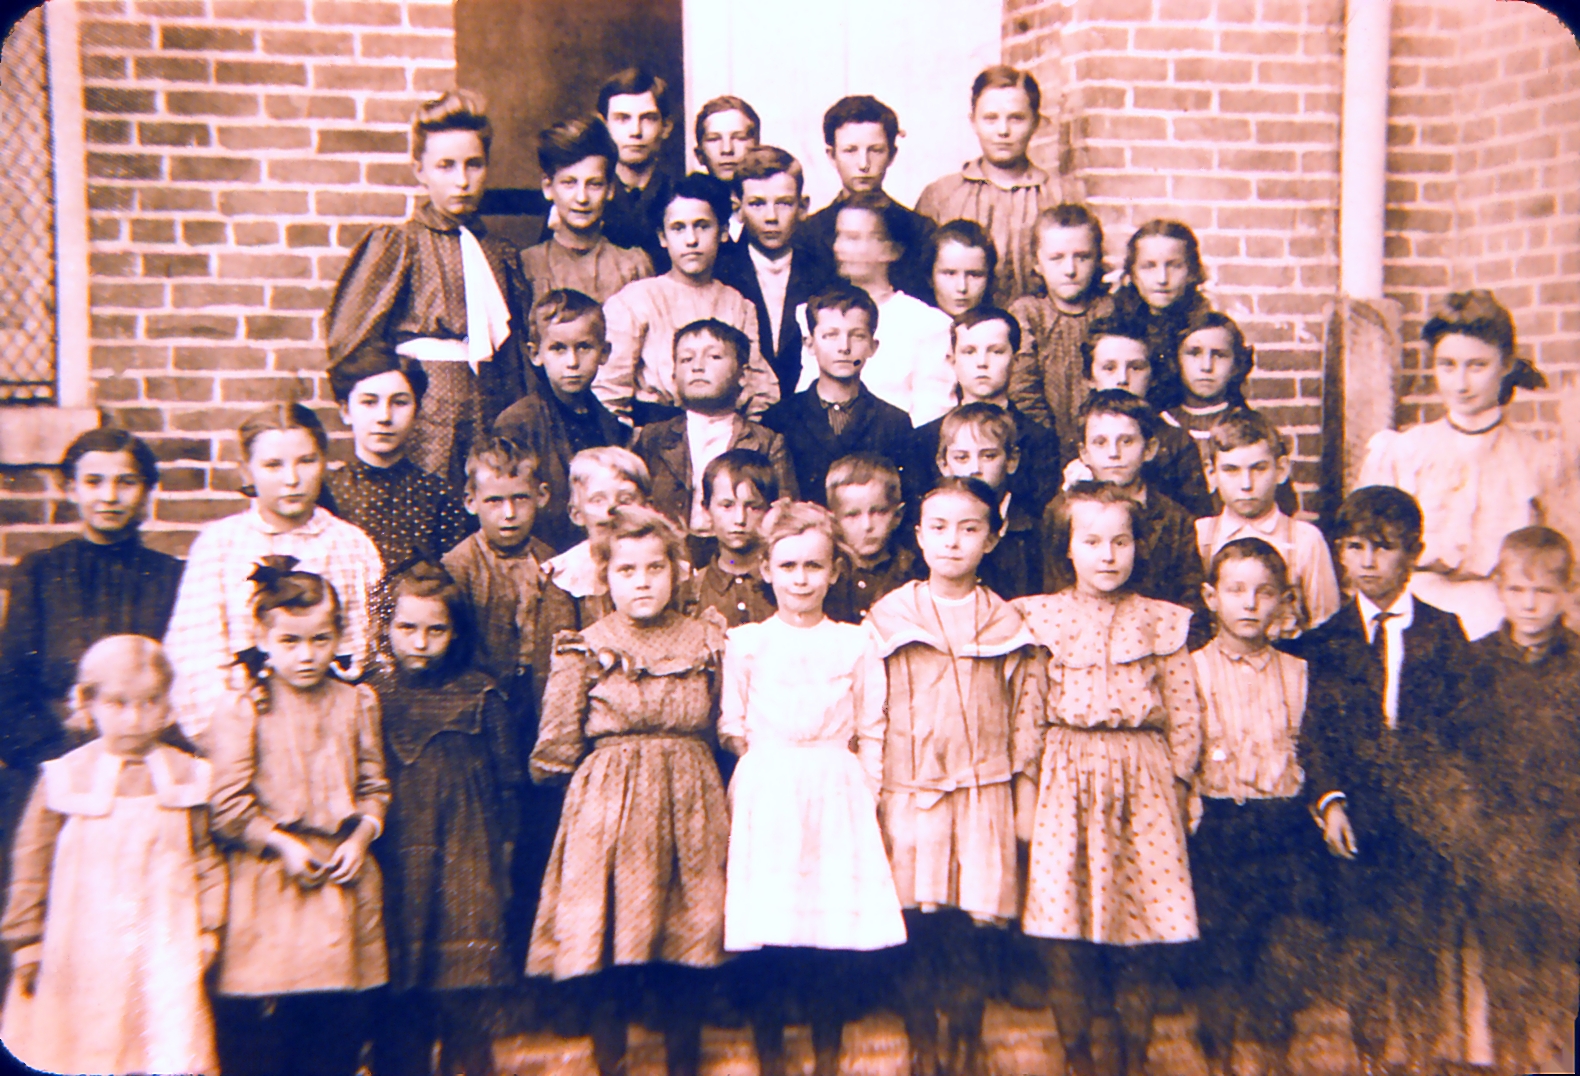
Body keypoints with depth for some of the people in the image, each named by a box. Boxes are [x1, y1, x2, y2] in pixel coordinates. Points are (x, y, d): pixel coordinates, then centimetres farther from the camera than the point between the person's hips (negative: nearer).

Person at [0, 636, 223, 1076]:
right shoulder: (63, 779, -1)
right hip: (83, 953, 0)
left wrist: (208, 928, 3)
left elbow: (207, 857, 6)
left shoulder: (188, 777, 1)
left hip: (165, 950, 0)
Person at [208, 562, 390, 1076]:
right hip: (269, 881, -3)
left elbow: (374, 787, 9)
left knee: (340, 1025, 10)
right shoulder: (241, 709, -5)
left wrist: (360, 839, -6)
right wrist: (282, 844, -11)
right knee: (260, 1021, 1)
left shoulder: (357, 703, 6)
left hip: (342, 877, 3)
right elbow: (228, 804, -7)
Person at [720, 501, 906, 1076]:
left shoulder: (857, 645, 7)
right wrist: (760, 777, -1)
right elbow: (731, 727, 8)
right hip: (764, 798, 0)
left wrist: (867, 799, 2)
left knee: (835, 928, 0)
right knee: (764, 931, -1)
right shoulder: (745, 643, 6)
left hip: (837, 798, 1)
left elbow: (871, 732, 8)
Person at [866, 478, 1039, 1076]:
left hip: (984, 795, 1)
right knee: (915, 924, 2)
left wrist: (1026, 797, 7)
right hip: (909, 795, 0)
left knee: (976, 926, 1)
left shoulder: (1006, 624, 6)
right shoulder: (887, 617, 3)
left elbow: (1023, 714, 9)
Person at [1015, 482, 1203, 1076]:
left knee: (1140, 920, 3)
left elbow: (1184, 716, 6)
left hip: (1143, 781, 1)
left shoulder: (1162, 621, 4)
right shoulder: (1039, 617, 2)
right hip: (1064, 780, 0)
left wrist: (1178, 789, 3)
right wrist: (1026, 787, 0)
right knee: (1064, 925, -1)